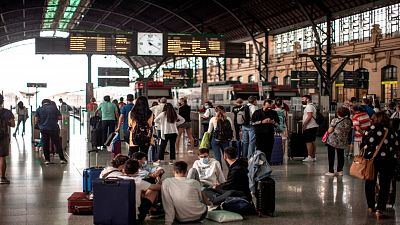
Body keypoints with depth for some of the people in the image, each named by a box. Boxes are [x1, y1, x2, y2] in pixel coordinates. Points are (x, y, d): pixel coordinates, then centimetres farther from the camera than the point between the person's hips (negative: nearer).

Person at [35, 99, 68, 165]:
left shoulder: (39, 109, 3)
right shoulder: (54, 108, 1)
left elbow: (36, 121, 2)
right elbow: (60, 117, 4)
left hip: (43, 129, 1)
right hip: (53, 128, -1)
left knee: (45, 145, 11)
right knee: (57, 144, 6)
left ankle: (47, 159, 12)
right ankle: (62, 159, 7)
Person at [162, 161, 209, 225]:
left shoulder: (166, 182, -12)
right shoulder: (194, 182, -9)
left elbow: (168, 205, -14)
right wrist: (208, 202, 32)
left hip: (181, 220, 0)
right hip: (200, 216, 0)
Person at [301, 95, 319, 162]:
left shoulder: (309, 106, -14)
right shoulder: (312, 106, 19)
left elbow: (309, 116, -24)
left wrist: (304, 124, -21)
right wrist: (305, 124, 18)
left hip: (309, 127, -11)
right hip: (314, 126, 11)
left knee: (308, 142, -8)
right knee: (312, 142, 13)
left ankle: (310, 157, -8)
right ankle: (313, 157, 17)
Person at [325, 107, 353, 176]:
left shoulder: (335, 120, -14)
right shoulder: (349, 122, 0)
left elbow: (329, 131, -14)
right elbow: (349, 131, 9)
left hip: (332, 140, -4)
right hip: (343, 142, 4)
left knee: (331, 156, 4)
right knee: (341, 156, 14)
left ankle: (331, 171, 6)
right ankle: (340, 171, 18)